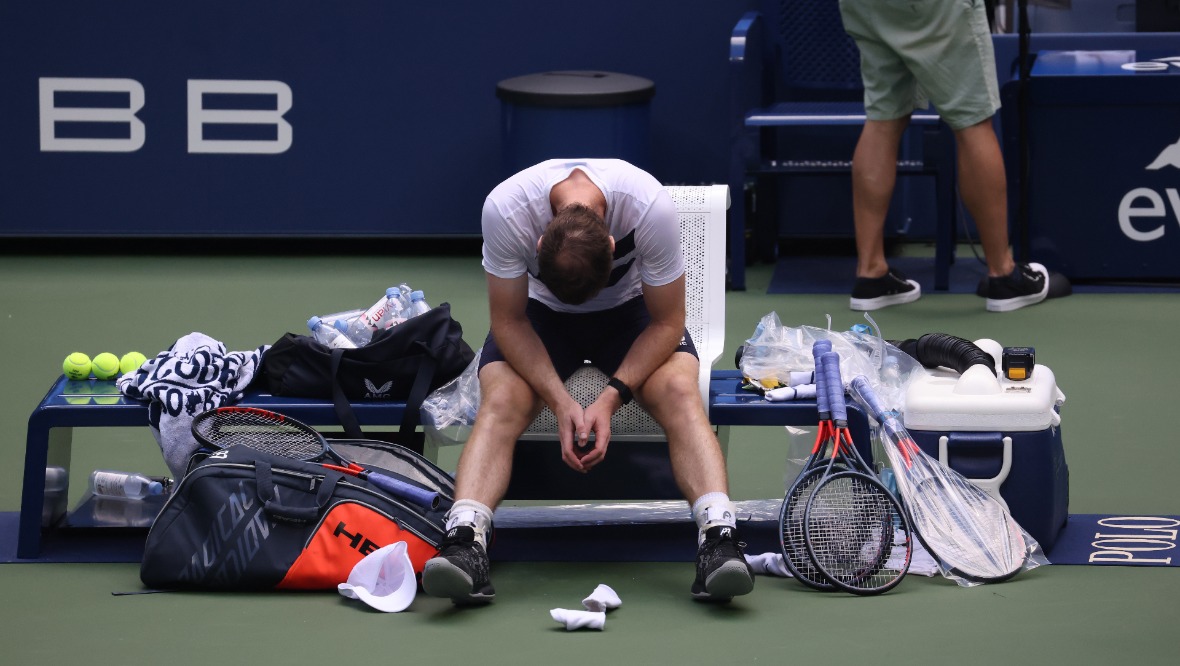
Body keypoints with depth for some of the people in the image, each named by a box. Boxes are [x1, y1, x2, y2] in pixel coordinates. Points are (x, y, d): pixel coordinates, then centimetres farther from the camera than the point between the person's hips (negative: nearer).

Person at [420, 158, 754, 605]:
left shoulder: (652, 208, -33)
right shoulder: (504, 208, -33)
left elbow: (666, 323, -20)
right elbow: (509, 321, -19)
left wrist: (611, 400, -31)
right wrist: (560, 403, -31)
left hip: (629, 311, 0)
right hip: (541, 315, 0)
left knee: (679, 392, -31)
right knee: (501, 400, -30)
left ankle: (718, 535, -44)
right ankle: (464, 542, -45)